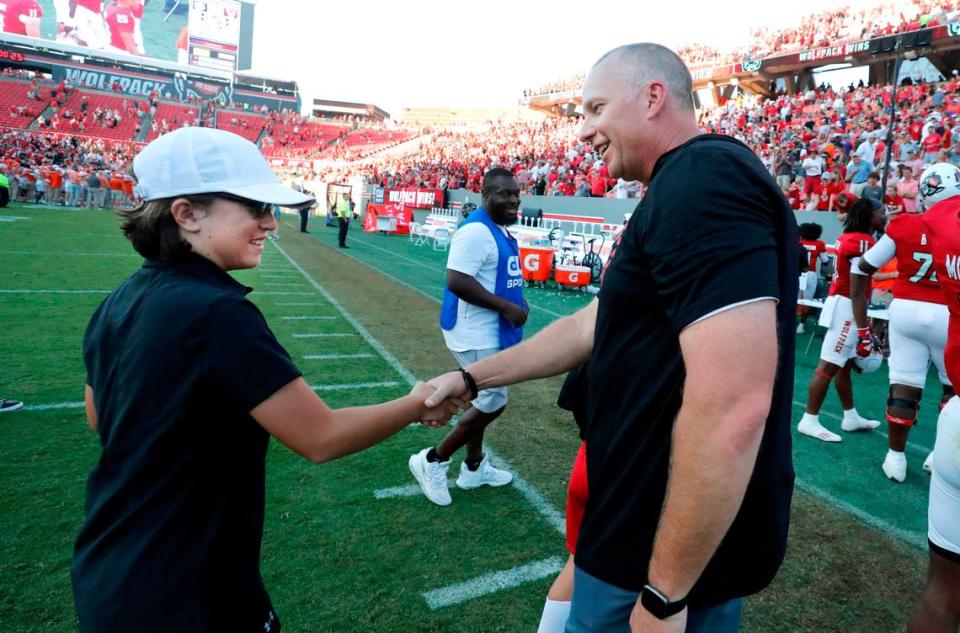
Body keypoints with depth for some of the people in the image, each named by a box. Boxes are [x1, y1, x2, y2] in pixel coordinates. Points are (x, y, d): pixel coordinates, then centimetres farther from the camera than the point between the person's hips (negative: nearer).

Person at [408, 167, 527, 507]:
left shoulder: (501, 230, 12)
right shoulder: (476, 231, -20)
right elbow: (457, 280, -28)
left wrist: (516, 302, 6)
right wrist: (506, 307, -24)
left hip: (490, 332, 10)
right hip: (476, 333, -10)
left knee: (480, 399, 18)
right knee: (492, 402, -5)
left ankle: (474, 467, 34)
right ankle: (432, 460, 9)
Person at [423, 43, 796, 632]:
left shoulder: (704, 178, -22)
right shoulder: (684, 188, 12)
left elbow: (732, 406, -31)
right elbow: (591, 327, 16)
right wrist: (472, 377, 16)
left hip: (671, 554, -9)